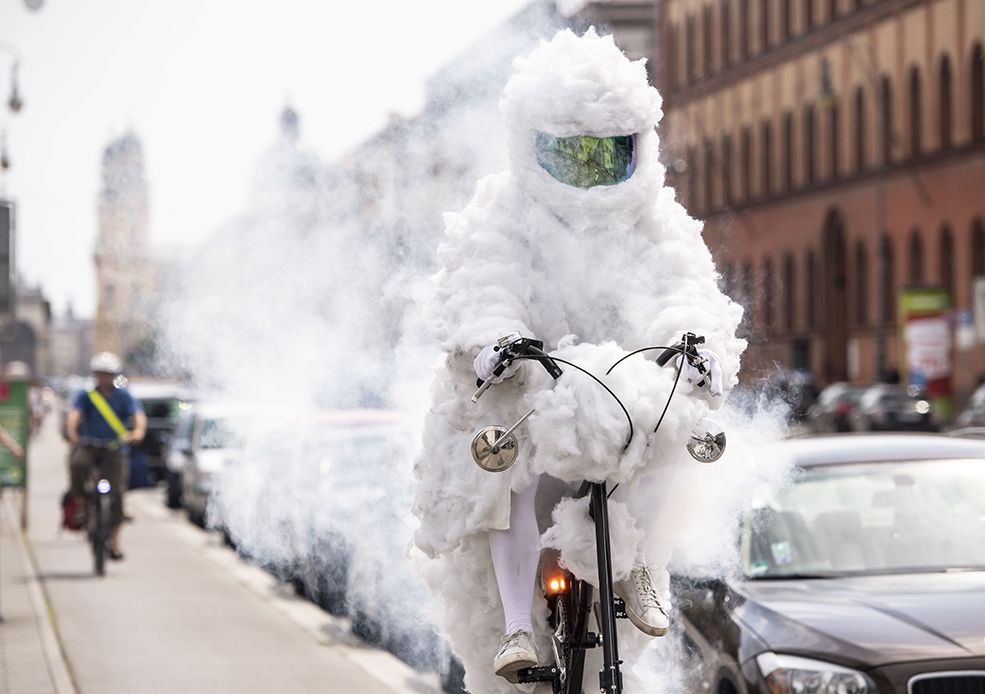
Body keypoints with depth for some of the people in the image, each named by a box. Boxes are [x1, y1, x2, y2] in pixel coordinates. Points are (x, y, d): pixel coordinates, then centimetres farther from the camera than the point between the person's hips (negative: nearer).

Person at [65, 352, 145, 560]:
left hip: (115, 448, 0)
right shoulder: (86, 396, 1)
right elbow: (73, 415, -14)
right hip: (89, 445, 0)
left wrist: (138, 431, -35)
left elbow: (139, 416, -13)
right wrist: (72, 433, -36)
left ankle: (114, 538, -1)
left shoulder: (123, 396, 1)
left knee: (117, 490, -10)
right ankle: (79, 500, -12)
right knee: (78, 463, -34)